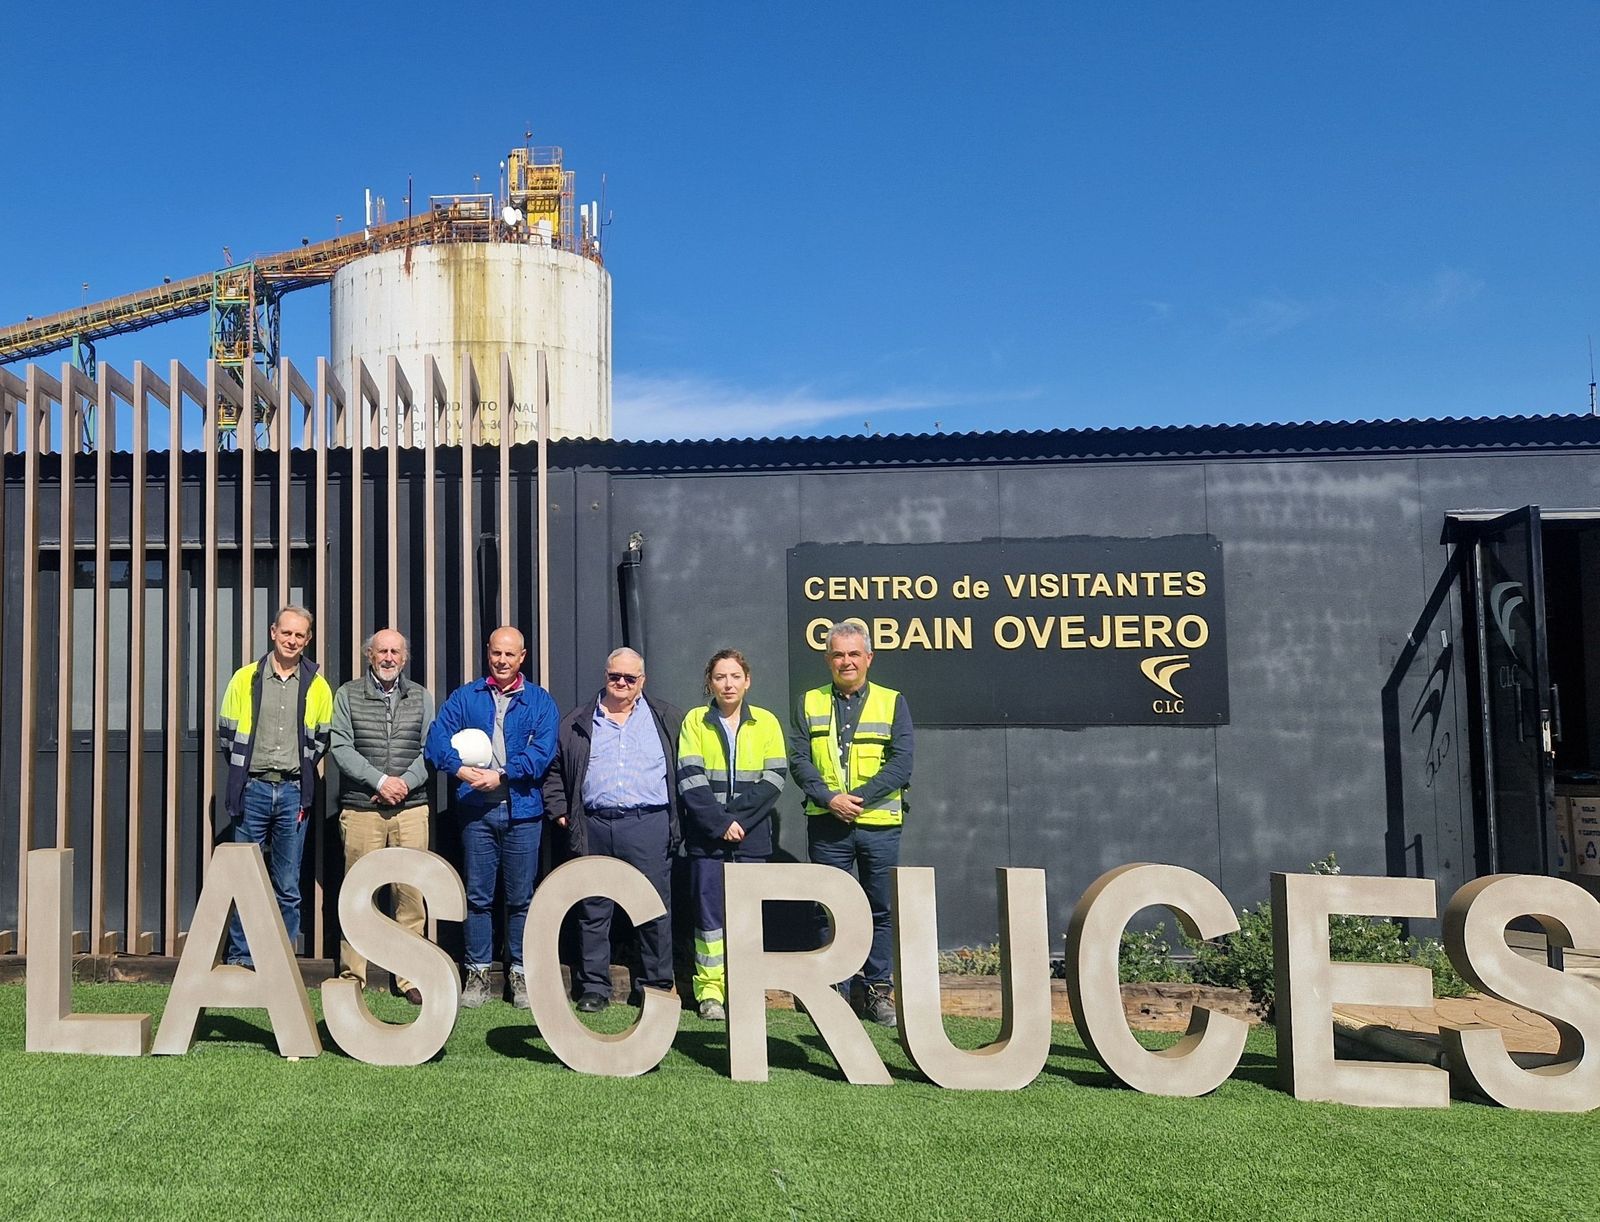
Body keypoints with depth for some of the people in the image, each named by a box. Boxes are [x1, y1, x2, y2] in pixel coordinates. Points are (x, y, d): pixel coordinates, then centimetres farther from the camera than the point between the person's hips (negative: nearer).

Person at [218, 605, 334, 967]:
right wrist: (242, 773, 6)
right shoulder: (246, 678, 5)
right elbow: (227, 733, 8)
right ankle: (240, 960, 11)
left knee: (288, 887, 4)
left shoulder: (317, 686, 7)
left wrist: (300, 773, 5)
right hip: (253, 789, 0)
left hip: (293, 792, 1)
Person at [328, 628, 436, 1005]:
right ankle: (352, 976, 8)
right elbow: (340, 746, -2)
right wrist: (380, 781, -12)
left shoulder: (421, 697, 13)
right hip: (361, 809, -1)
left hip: (411, 809, 1)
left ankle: (410, 977, 5)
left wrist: (405, 782, -9)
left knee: (411, 893, -1)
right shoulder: (348, 695, 7)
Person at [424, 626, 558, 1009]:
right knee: (478, 896, 4)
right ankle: (478, 973, 13)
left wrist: (500, 775, -16)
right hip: (476, 809, 1)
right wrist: (461, 769, -18)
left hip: (522, 810, -1)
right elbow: (438, 739, -1)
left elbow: (542, 751, -6)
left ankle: (520, 973, 13)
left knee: (521, 898, 4)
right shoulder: (464, 697, 11)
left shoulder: (540, 701, 7)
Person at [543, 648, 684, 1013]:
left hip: (649, 825, -1)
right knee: (593, 911, 5)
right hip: (594, 828, 1)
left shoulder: (667, 719, 10)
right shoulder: (576, 723, 12)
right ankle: (594, 988, 13)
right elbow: (554, 771, 16)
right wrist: (560, 811, 6)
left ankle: (656, 986, 11)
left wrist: (678, 817, 4)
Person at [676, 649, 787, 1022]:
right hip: (706, 837, -1)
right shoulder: (695, 721, 6)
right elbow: (690, 780, -3)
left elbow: (774, 780, 1)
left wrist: (738, 818, -11)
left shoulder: (766, 722, 8)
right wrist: (720, 823, -12)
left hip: (752, 837, 1)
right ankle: (709, 991, 6)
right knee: (709, 911, 0)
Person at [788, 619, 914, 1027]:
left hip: (879, 824, -1)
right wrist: (829, 798, -14)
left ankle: (879, 989, 15)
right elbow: (798, 758, 1)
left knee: (881, 910, 4)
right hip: (826, 825, 1)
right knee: (828, 909, 6)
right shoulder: (809, 704, 9)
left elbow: (901, 763, -3)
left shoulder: (892, 702, 5)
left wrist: (859, 797, -14)